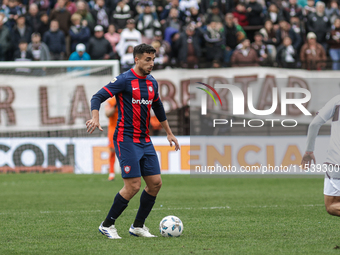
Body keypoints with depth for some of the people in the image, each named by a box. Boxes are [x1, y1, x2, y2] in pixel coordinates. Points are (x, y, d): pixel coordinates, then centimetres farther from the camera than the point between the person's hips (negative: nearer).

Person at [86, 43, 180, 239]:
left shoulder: (152, 83, 12)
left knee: (155, 183, 2)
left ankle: (138, 226, 15)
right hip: (126, 140, -8)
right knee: (133, 186, -13)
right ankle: (107, 225, 1)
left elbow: (158, 108, 28)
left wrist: (169, 133, 32)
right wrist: (95, 118, -32)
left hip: (145, 140, 8)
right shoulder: (124, 80, -10)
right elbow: (98, 97, -14)